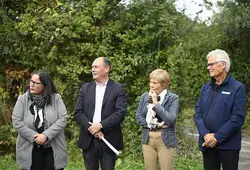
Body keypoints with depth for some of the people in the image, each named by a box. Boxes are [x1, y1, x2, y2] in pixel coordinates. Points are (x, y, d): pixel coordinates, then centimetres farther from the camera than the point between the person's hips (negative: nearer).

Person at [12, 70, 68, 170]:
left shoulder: (56, 98, -2)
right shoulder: (22, 99, -1)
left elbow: (62, 119, -9)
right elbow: (16, 122, -7)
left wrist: (46, 135, -20)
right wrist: (34, 137, -16)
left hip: (53, 149, 0)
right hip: (30, 150, 0)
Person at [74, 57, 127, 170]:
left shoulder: (118, 89, -1)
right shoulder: (85, 88, 9)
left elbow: (120, 113, -11)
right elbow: (78, 112, 2)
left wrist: (100, 125, -18)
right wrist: (91, 128, -13)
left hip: (109, 140, -3)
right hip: (88, 139, 3)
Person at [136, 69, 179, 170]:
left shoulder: (173, 98, -7)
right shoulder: (145, 96, 6)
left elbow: (170, 120, -17)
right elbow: (138, 117, 3)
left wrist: (156, 103, -17)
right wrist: (154, 125, -10)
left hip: (166, 140, -4)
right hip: (147, 139, 4)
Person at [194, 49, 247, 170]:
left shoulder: (237, 88, -6)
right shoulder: (205, 88, 11)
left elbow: (238, 117, -13)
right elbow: (198, 113, 6)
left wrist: (217, 138, -15)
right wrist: (205, 134, -11)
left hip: (228, 144, -4)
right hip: (207, 144, 5)